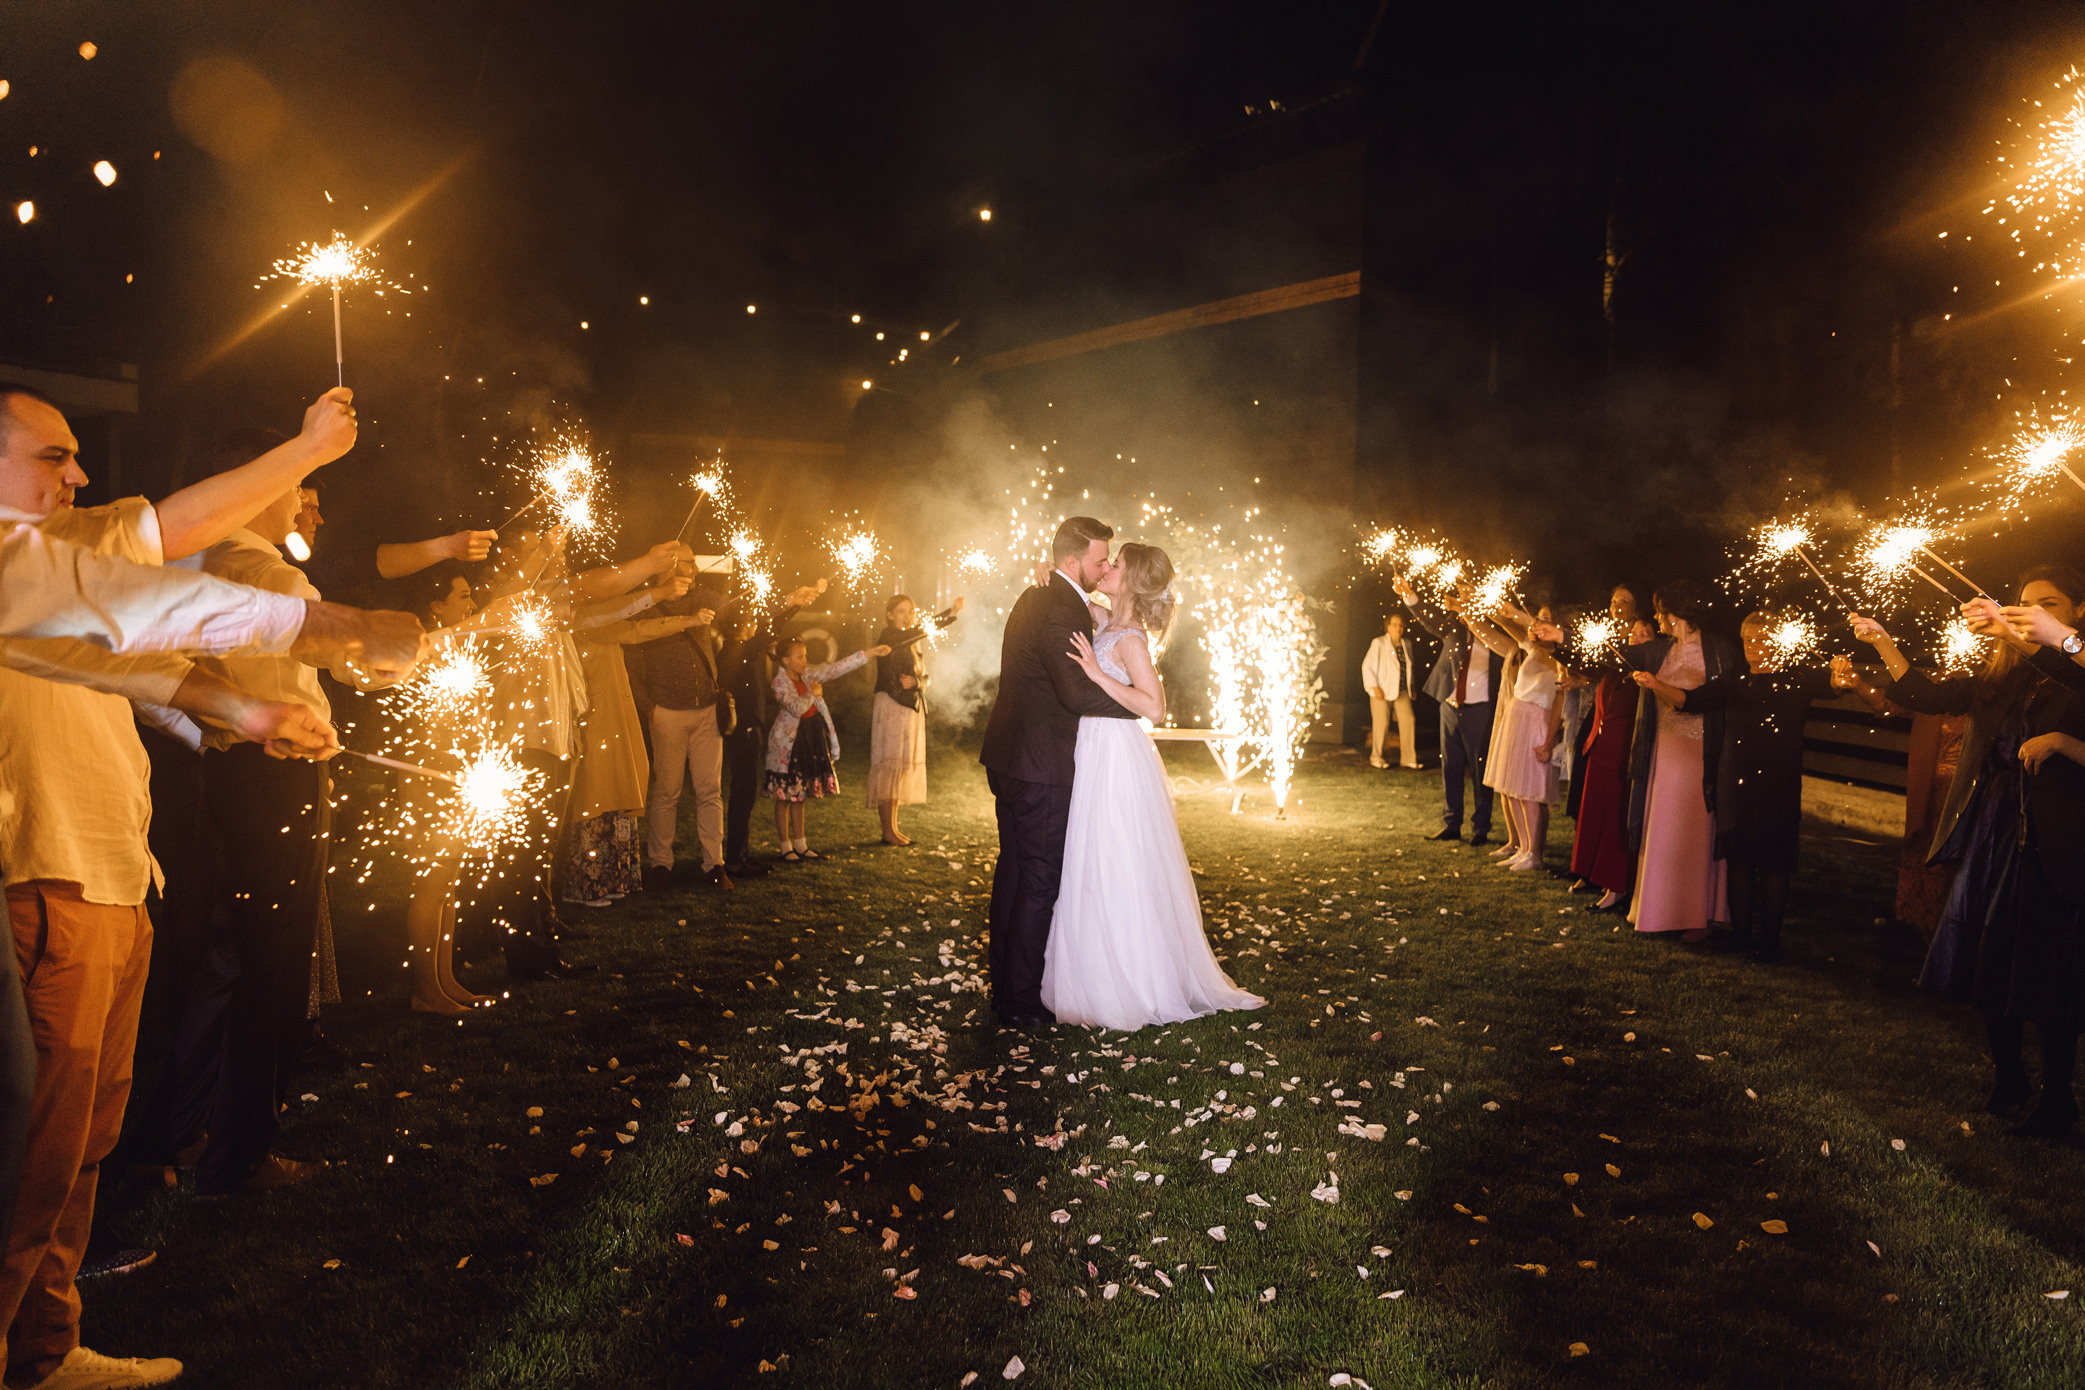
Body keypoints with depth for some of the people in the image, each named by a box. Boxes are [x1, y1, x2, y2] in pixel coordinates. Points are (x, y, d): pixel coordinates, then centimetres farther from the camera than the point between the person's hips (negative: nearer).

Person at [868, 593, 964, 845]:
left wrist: (915, 680, -9)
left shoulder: (911, 642, 17)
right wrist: (950, 614, -33)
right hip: (891, 708, -9)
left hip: (910, 709, 9)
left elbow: (924, 675, 14)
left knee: (903, 767, 9)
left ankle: (894, 827, 15)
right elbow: (916, 632, -25)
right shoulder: (888, 637, -10)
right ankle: (888, 831, -7)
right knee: (889, 765, -8)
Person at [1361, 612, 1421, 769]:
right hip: (1382, 691, -5)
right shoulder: (1378, 643, -5)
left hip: (1402, 691, 5)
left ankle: (1408, 758, 4)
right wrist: (1374, 687, -14)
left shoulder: (1407, 644, 12)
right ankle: (1376, 758, 12)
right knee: (1381, 724, -3)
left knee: (1408, 721, -4)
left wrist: (1410, 687, 17)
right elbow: (1367, 666, -7)